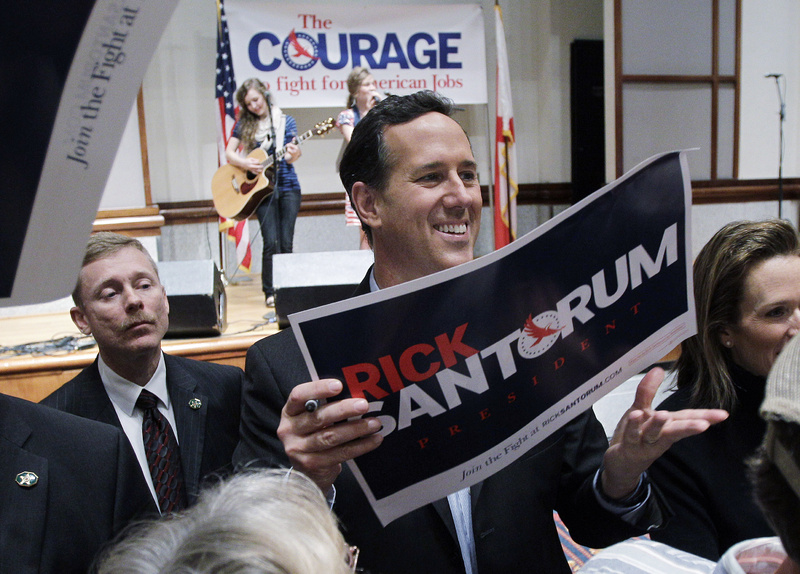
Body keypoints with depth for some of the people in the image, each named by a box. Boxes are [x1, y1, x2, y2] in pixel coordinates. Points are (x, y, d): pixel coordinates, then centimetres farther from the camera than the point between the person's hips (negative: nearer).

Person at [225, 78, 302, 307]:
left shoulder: (286, 121, 4)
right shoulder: (244, 124, 5)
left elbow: (289, 158, -3)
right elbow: (229, 153, 4)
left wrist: (294, 154, -27)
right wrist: (245, 163, -15)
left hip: (288, 186, 0)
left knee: (286, 242, -2)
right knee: (270, 242, -10)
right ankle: (270, 292, 0)